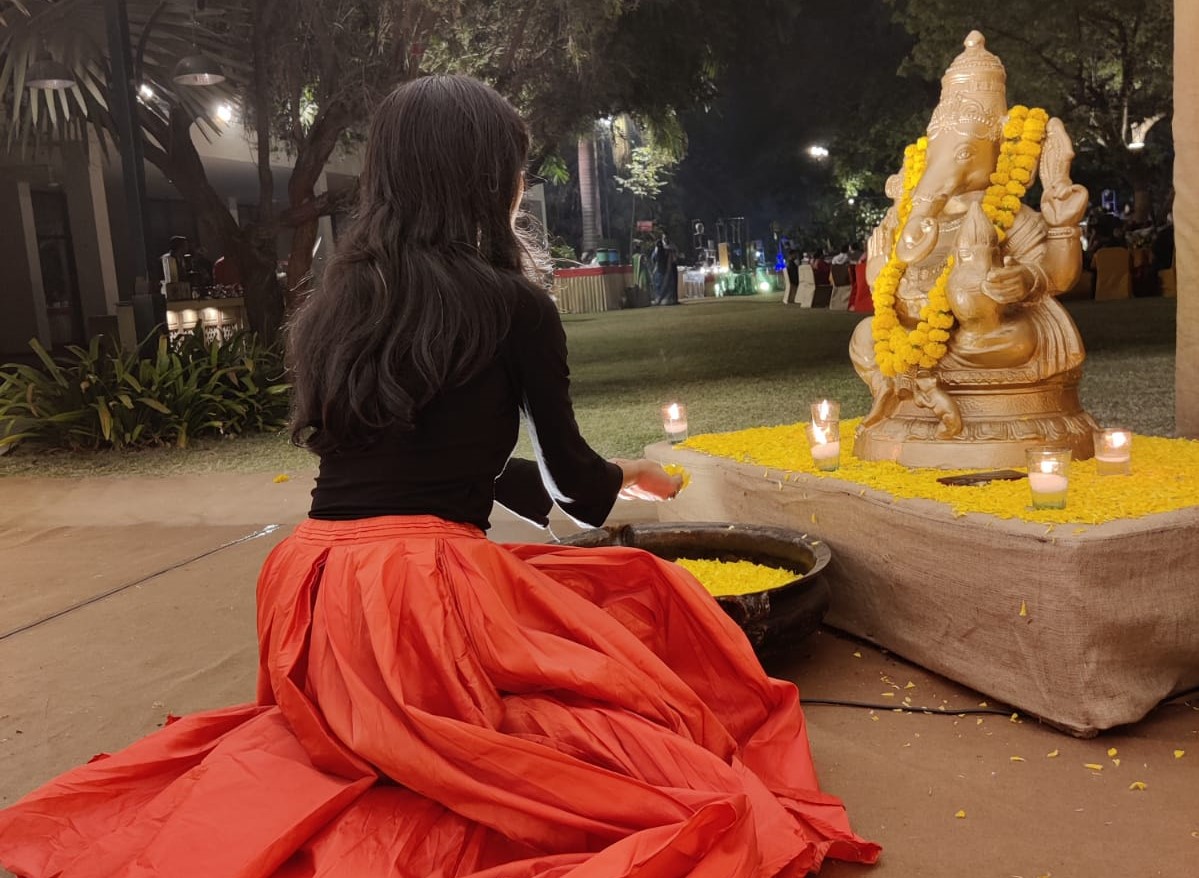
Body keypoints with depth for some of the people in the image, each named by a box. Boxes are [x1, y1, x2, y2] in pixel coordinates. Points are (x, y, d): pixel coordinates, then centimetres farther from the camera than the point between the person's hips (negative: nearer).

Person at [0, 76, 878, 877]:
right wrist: (629, 477, 32)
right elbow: (572, 471, 6)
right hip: (423, 590, -7)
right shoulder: (513, 304, -6)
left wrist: (597, 481, 35)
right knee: (650, 598, 12)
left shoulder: (338, 299, 12)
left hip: (315, 594, 7)